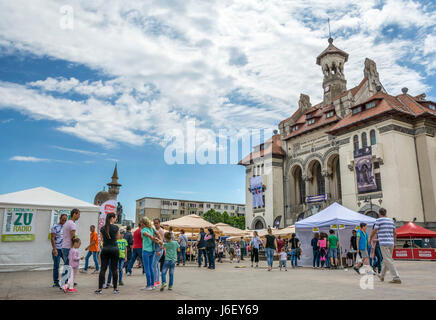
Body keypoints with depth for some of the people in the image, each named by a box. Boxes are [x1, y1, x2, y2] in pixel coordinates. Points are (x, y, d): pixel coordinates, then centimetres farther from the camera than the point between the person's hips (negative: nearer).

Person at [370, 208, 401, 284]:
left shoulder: (379, 220, -6)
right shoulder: (391, 221, 14)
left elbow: (374, 231, -5)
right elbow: (395, 233, 16)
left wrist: (370, 239, 11)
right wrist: (394, 242, 24)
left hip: (383, 243, -7)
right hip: (391, 243, 7)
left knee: (388, 261, -6)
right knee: (386, 260, 16)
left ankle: (396, 278, -12)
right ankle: (382, 276, 29)